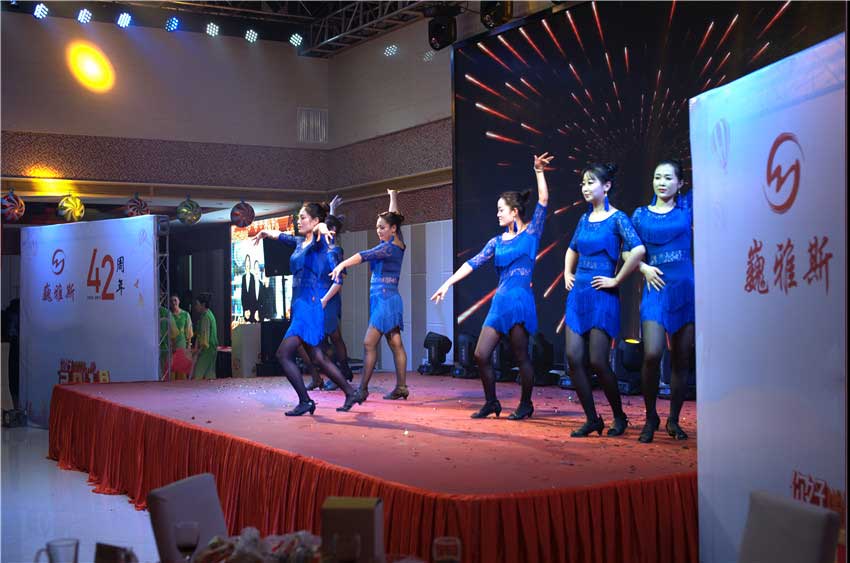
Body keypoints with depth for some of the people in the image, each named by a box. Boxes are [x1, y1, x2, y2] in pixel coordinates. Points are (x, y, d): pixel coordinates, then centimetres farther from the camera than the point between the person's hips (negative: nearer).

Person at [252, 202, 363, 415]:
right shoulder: (300, 242, 16)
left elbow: (320, 235, -33)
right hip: (299, 303, 9)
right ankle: (351, 393, 18)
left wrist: (322, 228, -56)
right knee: (317, 358, 10)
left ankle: (305, 402, -4)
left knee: (283, 354, -11)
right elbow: (280, 235, 36)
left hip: (309, 303, -9)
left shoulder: (318, 242, -7)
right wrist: (265, 233, 55)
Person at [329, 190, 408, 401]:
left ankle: (363, 389, -8)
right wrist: (393, 197, 40)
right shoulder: (398, 244, 10)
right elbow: (393, 218, 26)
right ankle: (401, 387, 8)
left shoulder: (388, 248, -14)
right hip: (390, 298, 9)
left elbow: (365, 255, -27)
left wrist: (342, 265, -36)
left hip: (384, 298, -9)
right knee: (396, 344, 7)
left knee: (369, 344, -9)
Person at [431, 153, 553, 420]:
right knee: (481, 355, 1)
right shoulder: (497, 242, 14)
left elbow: (543, 201, -9)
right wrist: (446, 284, 4)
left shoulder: (531, 233, 1)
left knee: (521, 357, 0)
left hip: (521, 300, -6)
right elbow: (473, 263, 10)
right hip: (499, 302, 6)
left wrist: (539, 171, -15)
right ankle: (491, 403, 16)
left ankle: (526, 405, 16)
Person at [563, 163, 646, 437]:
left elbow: (638, 250, -24)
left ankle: (619, 417, 14)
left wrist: (617, 280, -18)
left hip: (602, 296, -7)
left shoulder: (617, 218, -8)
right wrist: (568, 274, 16)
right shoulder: (585, 219, 13)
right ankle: (591, 419, 11)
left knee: (598, 361, -6)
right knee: (573, 358, 0)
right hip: (578, 294, 7)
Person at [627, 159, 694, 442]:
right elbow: (627, 250, 12)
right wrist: (644, 268, -2)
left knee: (681, 360, 4)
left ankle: (673, 420, 18)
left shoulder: (687, 207, 8)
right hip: (656, 289, 0)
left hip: (686, 289, 1)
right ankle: (650, 417, 4)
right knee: (652, 354, -15)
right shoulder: (641, 214, 10)